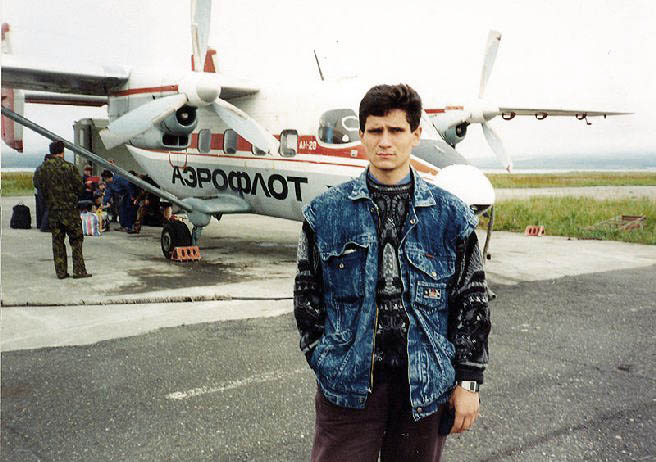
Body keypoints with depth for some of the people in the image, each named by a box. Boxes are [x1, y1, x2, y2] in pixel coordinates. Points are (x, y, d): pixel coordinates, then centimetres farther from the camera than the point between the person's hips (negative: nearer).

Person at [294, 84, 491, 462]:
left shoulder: (451, 215, 1)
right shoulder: (326, 212, 1)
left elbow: (472, 302, 4)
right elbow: (308, 293, 8)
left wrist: (469, 381, 1)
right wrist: (321, 359, 5)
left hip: (425, 385, 1)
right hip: (347, 384, 0)